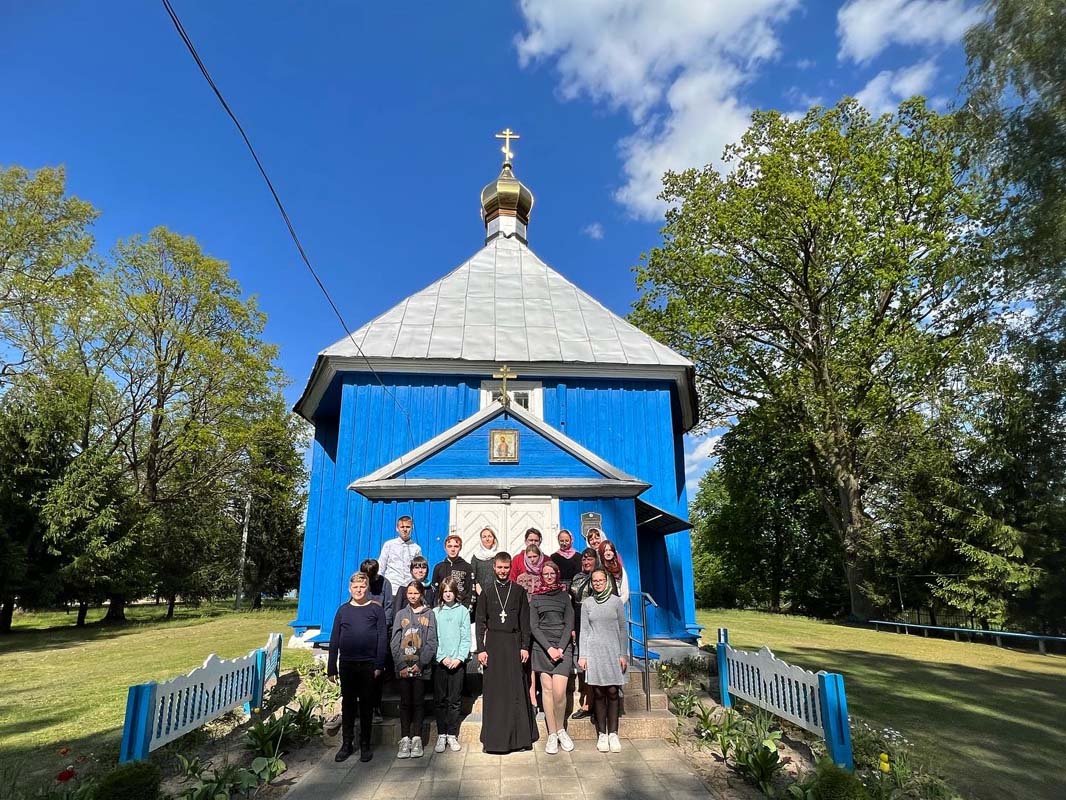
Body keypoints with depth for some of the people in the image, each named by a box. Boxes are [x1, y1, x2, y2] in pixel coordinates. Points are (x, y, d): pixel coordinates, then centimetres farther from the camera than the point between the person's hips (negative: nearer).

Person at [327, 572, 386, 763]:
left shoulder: (376, 610, 0)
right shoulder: (343, 610, 5)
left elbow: (382, 638, -2)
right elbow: (334, 640, 6)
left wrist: (379, 665, -8)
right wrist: (331, 668, 3)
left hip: (368, 665, -1)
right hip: (347, 665, 2)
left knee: (366, 706, 7)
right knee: (347, 705, 10)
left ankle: (365, 745, 19)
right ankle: (346, 744, 22)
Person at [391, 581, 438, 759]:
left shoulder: (429, 615, 3)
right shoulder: (401, 615, 8)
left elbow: (431, 642, -2)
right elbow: (395, 642, 3)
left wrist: (421, 664, -11)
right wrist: (401, 665, -7)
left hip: (421, 668, -1)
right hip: (403, 667, 1)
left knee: (418, 702, 2)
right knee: (405, 702, 4)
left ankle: (416, 739, 10)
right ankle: (405, 739, 9)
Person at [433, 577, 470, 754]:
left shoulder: (463, 611, 2)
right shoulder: (435, 612, 3)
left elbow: (466, 638, 0)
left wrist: (459, 658, -10)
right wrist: (442, 657, -9)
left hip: (458, 662, -1)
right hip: (439, 662, 1)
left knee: (454, 701, 5)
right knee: (440, 700, 5)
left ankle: (452, 735, 15)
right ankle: (441, 735, 16)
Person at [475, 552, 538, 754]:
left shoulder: (519, 591, 4)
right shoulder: (486, 592, 4)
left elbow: (525, 621, 4)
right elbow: (480, 622, 3)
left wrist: (525, 646, -2)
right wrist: (480, 649, -3)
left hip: (514, 642, 0)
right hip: (493, 643, 0)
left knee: (517, 689, 1)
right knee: (494, 690, 2)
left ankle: (519, 736, 11)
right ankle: (494, 737, 11)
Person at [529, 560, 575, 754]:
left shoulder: (564, 596, 11)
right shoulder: (535, 598, 9)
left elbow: (569, 624, 4)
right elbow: (533, 627, 2)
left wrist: (560, 648, -8)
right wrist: (549, 648, -9)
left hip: (563, 646, 0)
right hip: (542, 647, 1)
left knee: (559, 691, -11)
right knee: (547, 689, -1)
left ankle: (561, 730, 9)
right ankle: (552, 734, 8)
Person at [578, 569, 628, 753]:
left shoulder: (616, 601, 3)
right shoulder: (587, 604, 5)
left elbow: (623, 629, 5)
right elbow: (584, 631, 6)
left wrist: (623, 654, 0)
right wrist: (582, 655, 1)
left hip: (613, 651, 0)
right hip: (594, 651, 0)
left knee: (612, 692, -2)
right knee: (598, 693, 2)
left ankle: (613, 734, 6)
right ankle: (602, 734, 10)